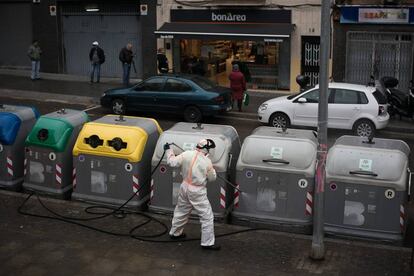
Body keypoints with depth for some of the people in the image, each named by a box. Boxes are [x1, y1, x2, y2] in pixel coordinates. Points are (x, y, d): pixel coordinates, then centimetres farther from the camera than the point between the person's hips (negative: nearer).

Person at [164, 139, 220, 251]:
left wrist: (168, 150, 11)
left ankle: (175, 233, 44)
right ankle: (208, 242, 6)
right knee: (207, 216, 4)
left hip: (185, 187, 6)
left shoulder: (186, 154, -9)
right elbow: (212, 178, -4)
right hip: (197, 192, -6)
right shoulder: (207, 162, -16)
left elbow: (172, 162, -2)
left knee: (181, 210, 26)